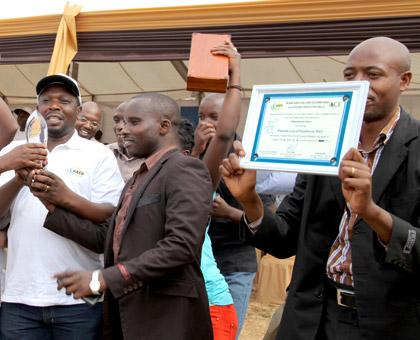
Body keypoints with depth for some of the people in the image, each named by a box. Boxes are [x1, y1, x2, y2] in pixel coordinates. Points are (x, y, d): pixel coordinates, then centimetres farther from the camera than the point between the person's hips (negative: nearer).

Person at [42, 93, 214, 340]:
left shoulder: (185, 169, -11)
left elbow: (180, 246, -23)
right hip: (127, 315, 8)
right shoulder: (139, 178, 19)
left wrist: (103, 279, -22)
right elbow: (106, 238, 12)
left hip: (166, 317, -8)